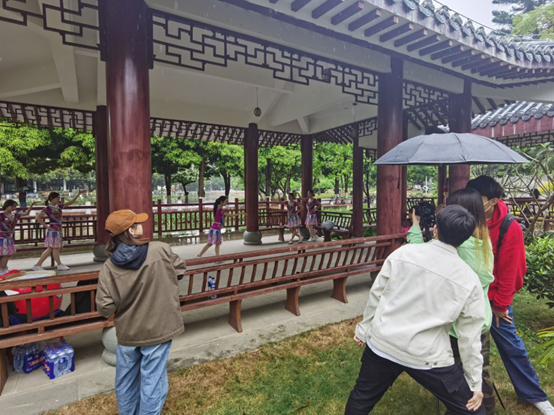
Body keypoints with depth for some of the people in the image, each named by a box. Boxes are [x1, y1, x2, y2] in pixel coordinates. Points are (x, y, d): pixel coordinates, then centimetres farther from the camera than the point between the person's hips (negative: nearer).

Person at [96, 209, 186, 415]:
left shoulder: (109, 267, -12)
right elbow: (180, 269, -1)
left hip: (128, 333, 3)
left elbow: (105, 308, -13)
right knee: (152, 381, 13)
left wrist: (122, 306, 9)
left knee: (126, 379, 25)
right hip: (158, 328, -2)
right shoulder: (160, 250, -17)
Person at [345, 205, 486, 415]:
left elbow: (377, 294, -1)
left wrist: (364, 328, 13)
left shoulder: (403, 252, -7)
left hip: (382, 343, 2)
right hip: (426, 356, -2)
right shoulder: (470, 280, -6)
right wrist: (475, 382, 11)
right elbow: (470, 336, -1)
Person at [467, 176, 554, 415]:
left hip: (493, 298, -2)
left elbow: (508, 271, -11)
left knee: (511, 345, 13)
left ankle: (533, 395, 35)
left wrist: (499, 303, -6)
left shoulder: (510, 229, -15)